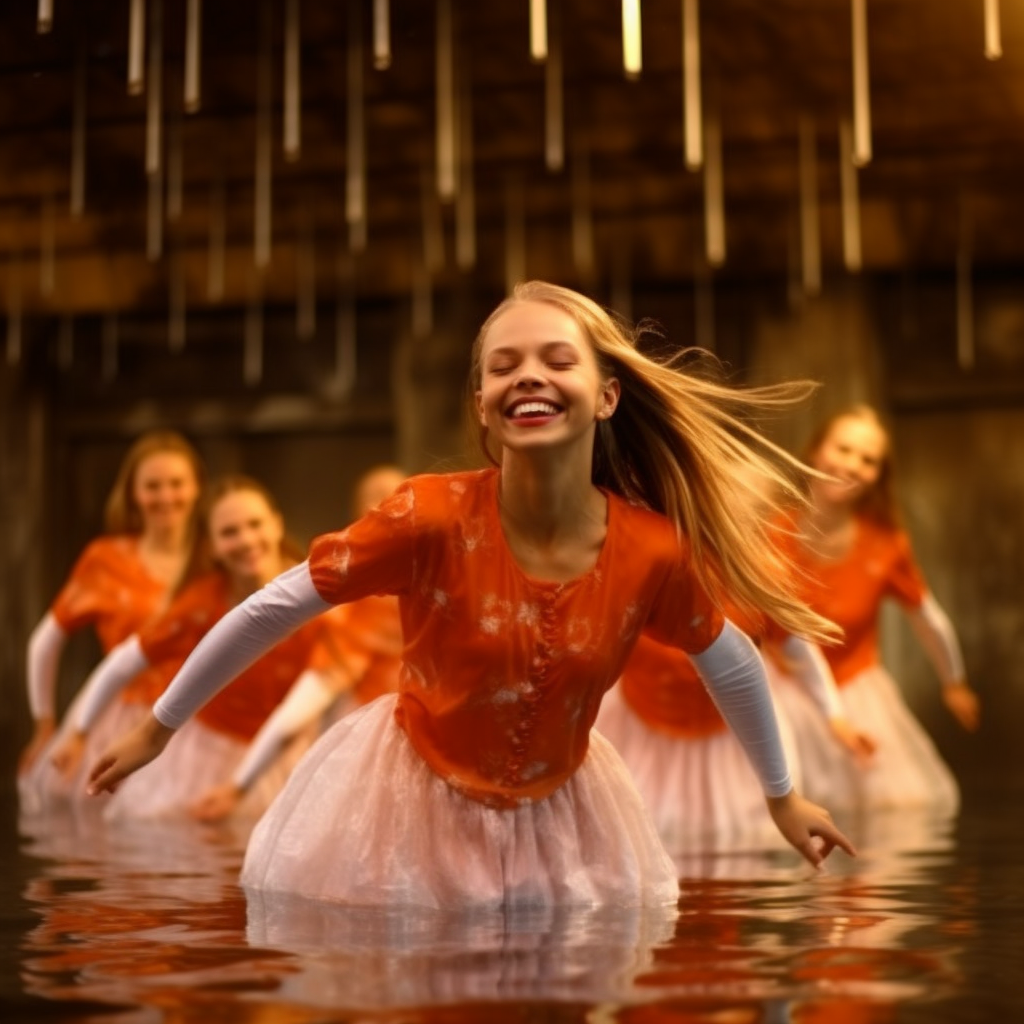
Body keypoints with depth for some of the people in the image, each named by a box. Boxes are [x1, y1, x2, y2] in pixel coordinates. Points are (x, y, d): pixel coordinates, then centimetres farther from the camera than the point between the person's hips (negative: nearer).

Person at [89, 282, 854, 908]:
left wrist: (783, 796, 15)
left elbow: (732, 664, 2)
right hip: (413, 804, -2)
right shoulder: (431, 517, -26)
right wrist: (160, 728, -6)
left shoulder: (653, 550, -18)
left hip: (561, 817, 3)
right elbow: (272, 611, -15)